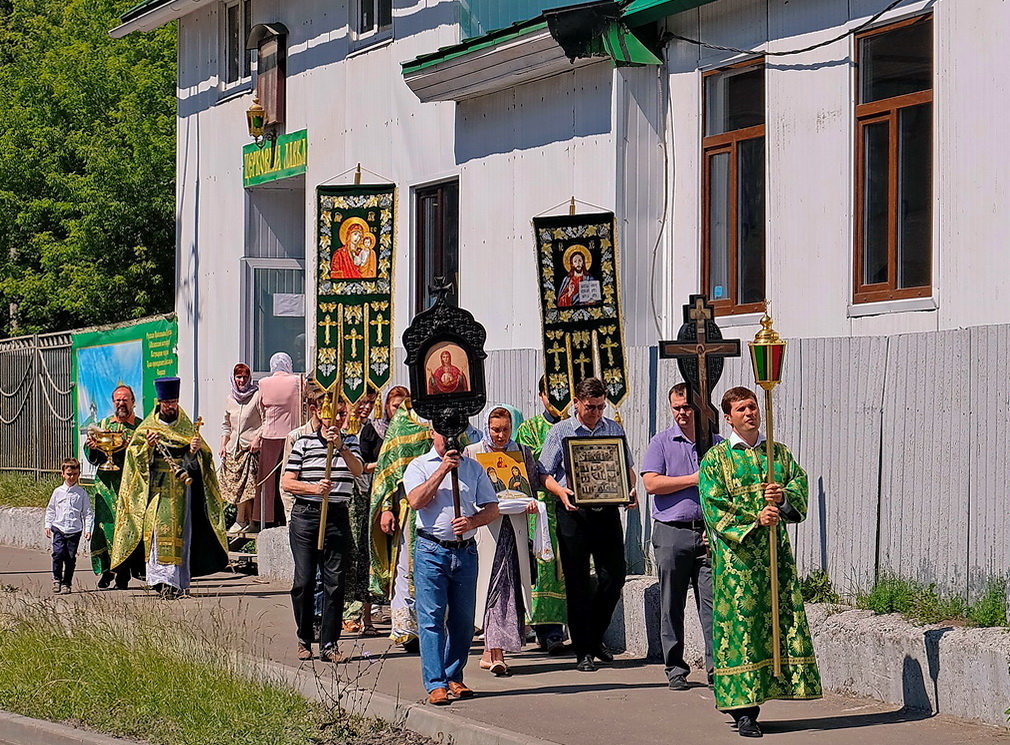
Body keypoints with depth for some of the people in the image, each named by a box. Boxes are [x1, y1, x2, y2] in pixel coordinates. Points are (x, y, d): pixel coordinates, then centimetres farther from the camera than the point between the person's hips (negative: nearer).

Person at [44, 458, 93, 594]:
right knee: (58, 554, -13)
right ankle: (57, 579, 5)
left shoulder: (81, 493, 2)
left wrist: (88, 529, -3)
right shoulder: (58, 491, 6)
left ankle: (67, 583, 12)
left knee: (70, 558, 1)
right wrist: (48, 525, 8)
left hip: (74, 530, -1)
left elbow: (88, 513, 4)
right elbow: (50, 510, 14)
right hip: (59, 528, 1)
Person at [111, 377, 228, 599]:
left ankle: (180, 581, 9)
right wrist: (148, 446, -18)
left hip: (183, 487, 2)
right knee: (160, 530, -15)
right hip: (158, 488, -2)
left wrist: (197, 449, -14)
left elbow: (197, 461, 8)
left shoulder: (188, 428, 12)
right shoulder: (146, 429, 6)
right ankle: (163, 579, -19)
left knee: (182, 534, 2)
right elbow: (136, 458, 0)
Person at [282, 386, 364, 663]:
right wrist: (314, 488, -17)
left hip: (337, 516, 2)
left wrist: (341, 446, -26)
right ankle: (304, 640, 15)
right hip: (305, 516, -2)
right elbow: (287, 482, -1)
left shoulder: (350, 442, 10)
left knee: (335, 582, -3)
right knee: (304, 581, 0)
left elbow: (357, 469, -10)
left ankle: (329, 643, 1)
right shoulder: (304, 443, 2)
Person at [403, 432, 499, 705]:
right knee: (431, 618, -7)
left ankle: (454, 677, 19)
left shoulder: (473, 467, 13)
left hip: (465, 551, 3)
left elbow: (492, 508, 8)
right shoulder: (419, 466, 4)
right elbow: (416, 501, -13)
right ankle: (435, 684, -7)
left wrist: (471, 521, -12)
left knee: (463, 620, 7)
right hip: (431, 551, -3)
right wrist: (443, 469, -15)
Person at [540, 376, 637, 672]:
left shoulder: (614, 429, 13)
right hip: (573, 512, -3)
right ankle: (583, 650, 6)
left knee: (615, 574, -1)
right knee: (578, 582, 0)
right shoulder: (560, 432, 3)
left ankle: (596, 636, 20)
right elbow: (544, 474, 1)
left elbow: (627, 468, 18)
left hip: (607, 511, 3)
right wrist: (560, 491, -18)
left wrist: (631, 492, -2)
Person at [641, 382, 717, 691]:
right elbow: (651, 483, -6)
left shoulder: (717, 443, 12)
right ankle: (675, 669, 10)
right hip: (672, 532, -1)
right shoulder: (663, 442, 6)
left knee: (712, 601, -6)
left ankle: (716, 666, -5)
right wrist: (695, 480, -8)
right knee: (672, 605, 3)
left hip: (709, 534, 1)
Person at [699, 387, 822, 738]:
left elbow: (800, 487, 8)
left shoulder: (779, 454, 16)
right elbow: (714, 507, -6)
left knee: (782, 619, -1)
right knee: (739, 625, -7)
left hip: (776, 551, 4)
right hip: (736, 554, -4)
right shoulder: (715, 459, 4)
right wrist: (754, 521, -18)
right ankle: (743, 711, -5)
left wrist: (783, 497, -14)